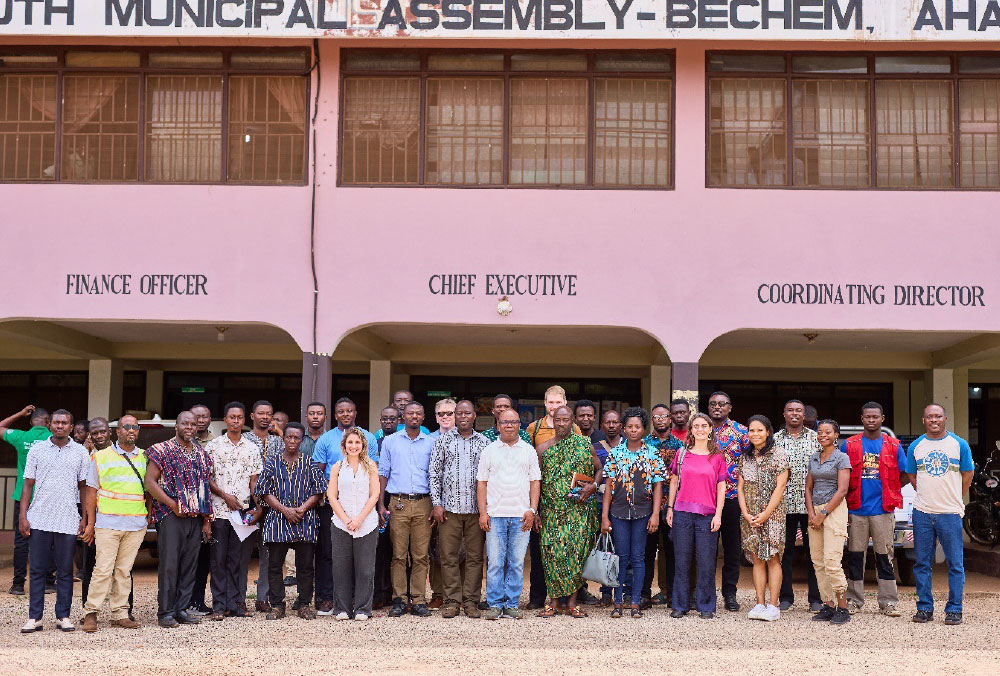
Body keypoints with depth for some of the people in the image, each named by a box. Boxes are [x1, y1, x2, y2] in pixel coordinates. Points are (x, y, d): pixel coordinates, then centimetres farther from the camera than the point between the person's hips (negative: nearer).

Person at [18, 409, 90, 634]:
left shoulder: (80, 452, 7)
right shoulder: (37, 449, 7)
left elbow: (84, 487, 9)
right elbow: (28, 484, 8)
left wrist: (85, 518, 3)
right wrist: (23, 515, 1)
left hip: (68, 521, 0)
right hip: (39, 519, 0)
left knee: (65, 571, 3)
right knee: (37, 570, 3)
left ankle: (63, 616, 11)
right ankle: (35, 617, 8)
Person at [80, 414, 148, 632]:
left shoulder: (145, 457, 14)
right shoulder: (100, 457, 6)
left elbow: (149, 489, 20)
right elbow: (91, 491, 6)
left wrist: (150, 515, 11)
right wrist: (90, 522, 1)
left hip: (136, 524, 3)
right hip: (108, 522, -3)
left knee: (124, 570, 5)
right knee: (103, 569, -7)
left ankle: (120, 613, 10)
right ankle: (91, 612, 1)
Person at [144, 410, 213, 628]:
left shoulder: (201, 453, 15)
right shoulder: (162, 450, -1)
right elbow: (149, 481, -8)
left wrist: (207, 520, 12)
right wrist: (172, 505, -14)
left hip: (196, 518, 5)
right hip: (171, 517, -5)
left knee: (190, 565, 6)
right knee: (169, 564, -7)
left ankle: (182, 609, 13)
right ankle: (165, 613, 0)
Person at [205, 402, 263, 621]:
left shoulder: (252, 448, 11)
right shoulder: (213, 446, 5)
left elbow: (255, 480, 8)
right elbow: (207, 478, 2)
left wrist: (259, 507, -3)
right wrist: (225, 496, -10)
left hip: (244, 511, 2)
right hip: (219, 510, -2)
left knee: (239, 559, 3)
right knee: (219, 559, 0)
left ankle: (236, 603, 9)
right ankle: (219, 606, 4)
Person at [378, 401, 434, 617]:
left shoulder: (430, 443, 11)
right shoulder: (391, 441, 10)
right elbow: (383, 474, 11)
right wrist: (381, 504, 2)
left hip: (423, 504, 1)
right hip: (399, 503, 0)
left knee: (420, 555, 0)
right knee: (399, 554, -2)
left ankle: (418, 600, 5)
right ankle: (399, 600, 4)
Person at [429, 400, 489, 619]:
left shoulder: (484, 443, 9)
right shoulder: (443, 441, 7)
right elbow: (434, 473, 5)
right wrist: (436, 503, -3)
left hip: (476, 509, 1)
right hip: (449, 508, -1)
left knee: (475, 557, 2)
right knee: (449, 556, 0)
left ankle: (471, 601, 9)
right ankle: (452, 601, 7)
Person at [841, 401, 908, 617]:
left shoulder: (893, 446, 7)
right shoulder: (849, 445, 7)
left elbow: (905, 475, 12)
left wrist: (888, 491, 3)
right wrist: (843, 506, 3)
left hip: (883, 510, 0)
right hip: (856, 510, 0)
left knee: (885, 556, 2)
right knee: (855, 556, 4)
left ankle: (888, 602, 8)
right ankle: (854, 600, 12)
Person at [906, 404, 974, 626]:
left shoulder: (959, 444, 2)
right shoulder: (915, 446, 7)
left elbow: (968, 474, 7)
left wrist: (953, 499, 7)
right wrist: (926, 496, 10)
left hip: (950, 513, -2)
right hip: (922, 513, 2)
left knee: (955, 564, 0)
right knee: (922, 563, 5)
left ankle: (954, 610, 8)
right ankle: (924, 608, 14)